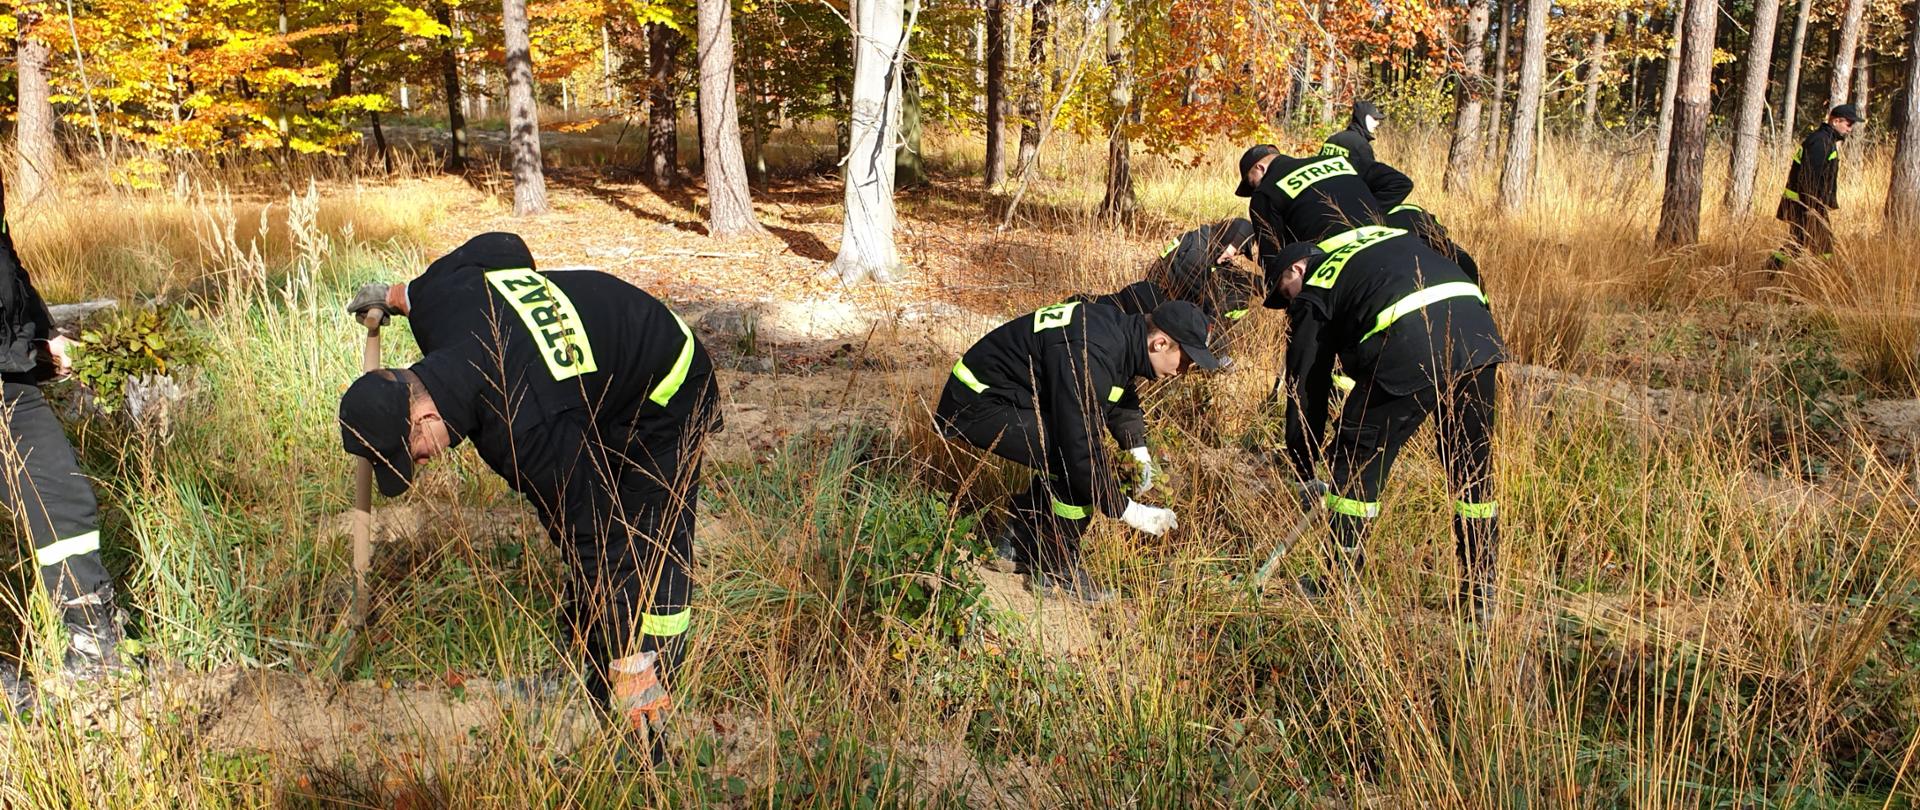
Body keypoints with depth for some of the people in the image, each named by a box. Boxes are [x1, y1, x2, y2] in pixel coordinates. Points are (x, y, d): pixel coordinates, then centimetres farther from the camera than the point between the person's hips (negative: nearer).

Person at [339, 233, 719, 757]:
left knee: (652, 553, -16)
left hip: (664, 399, -10)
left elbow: (595, 541, -33)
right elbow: (502, 247, 2)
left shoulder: (524, 433, -40)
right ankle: (592, 694, 22)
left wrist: (630, 663, -27)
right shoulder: (440, 301, -20)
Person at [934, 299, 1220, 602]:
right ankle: (1056, 570, -1)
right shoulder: (1089, 356, -30)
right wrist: (1129, 511, -19)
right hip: (976, 405, -10)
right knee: (1077, 464, -17)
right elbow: (1080, 449, -28)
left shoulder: (1119, 327, 1)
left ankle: (1019, 545, 23)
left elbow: (1122, 393, 21)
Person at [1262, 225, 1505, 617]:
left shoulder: (1315, 291, 15)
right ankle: (1482, 590, 28)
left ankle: (1339, 583, 18)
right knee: (1472, 464, 18)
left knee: (1358, 461, 11)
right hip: (1477, 331, 6)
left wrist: (1305, 472, 24)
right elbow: (1464, 268, 30)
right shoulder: (1391, 236, 33)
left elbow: (1305, 383, 16)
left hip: (1410, 347, -6)